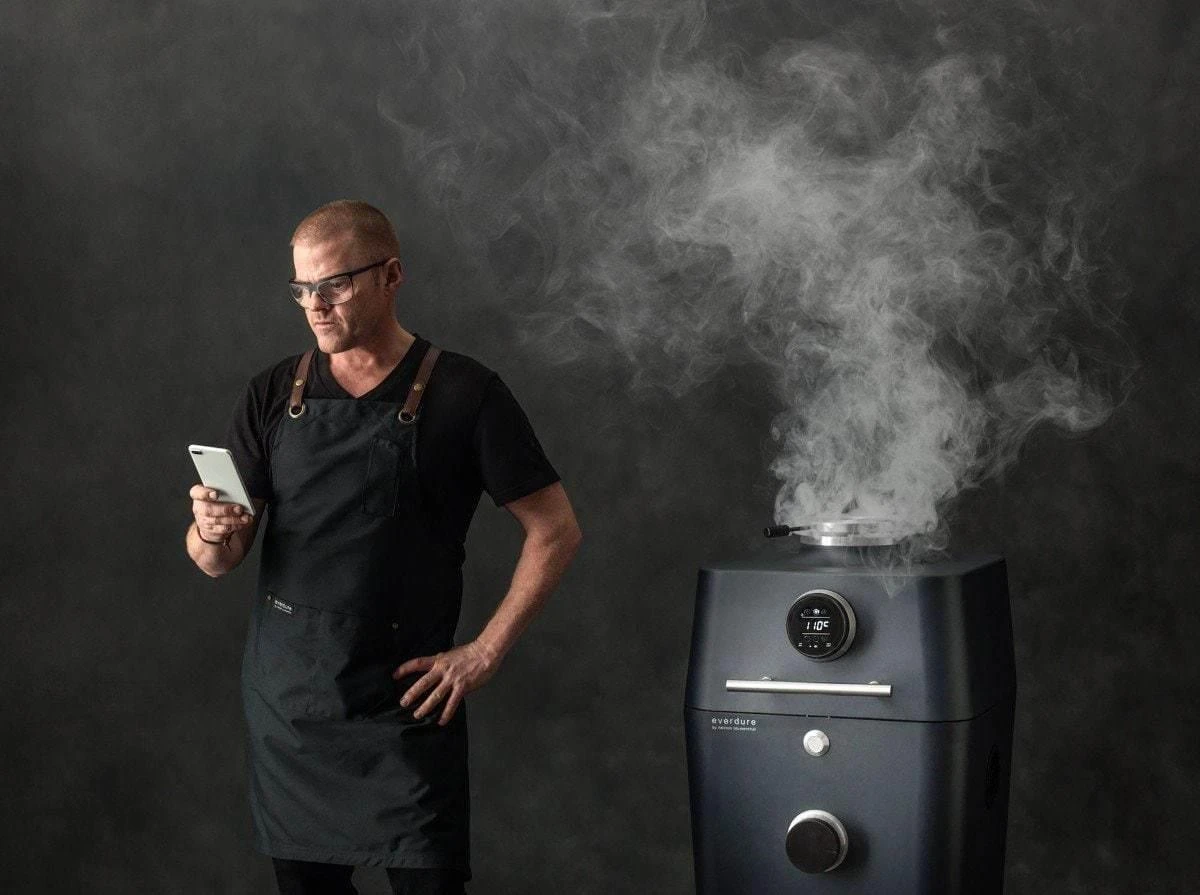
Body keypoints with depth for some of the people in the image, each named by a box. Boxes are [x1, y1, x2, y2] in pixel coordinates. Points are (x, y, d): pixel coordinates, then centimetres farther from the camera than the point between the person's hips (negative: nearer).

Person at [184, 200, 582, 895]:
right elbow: (217, 562, 5)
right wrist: (211, 533, -18)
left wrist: (486, 653, -8)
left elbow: (556, 531, -2)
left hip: (405, 706, -3)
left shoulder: (463, 393, -4)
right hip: (284, 700, 4)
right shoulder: (274, 395, 6)